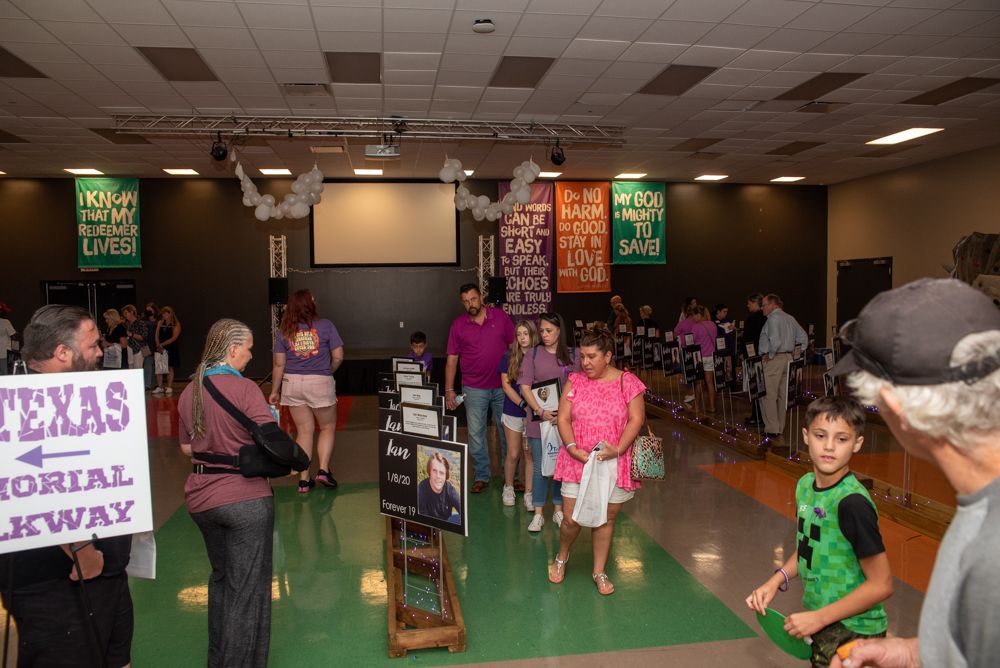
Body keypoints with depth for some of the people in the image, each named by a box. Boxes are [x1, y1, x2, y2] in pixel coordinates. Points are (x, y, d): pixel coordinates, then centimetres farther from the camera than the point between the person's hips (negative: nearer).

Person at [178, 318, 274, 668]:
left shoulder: (189, 392, 5)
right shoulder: (244, 388, -16)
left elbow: (186, 447, 15)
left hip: (201, 498, 8)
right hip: (246, 498, -7)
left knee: (221, 577, 25)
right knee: (248, 590, 4)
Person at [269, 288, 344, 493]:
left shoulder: (284, 331, 2)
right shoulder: (325, 326, -5)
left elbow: (279, 364, 1)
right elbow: (338, 356, -4)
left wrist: (275, 391, 11)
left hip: (292, 384, 3)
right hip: (320, 383, -3)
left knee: (304, 431, 11)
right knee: (328, 427, 15)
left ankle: (304, 480, 13)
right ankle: (323, 470, 2)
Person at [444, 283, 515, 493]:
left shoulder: (501, 317, 0)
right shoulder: (458, 325, 0)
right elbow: (451, 360, 2)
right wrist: (449, 390, -3)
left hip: (502, 386, 0)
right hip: (474, 389, 0)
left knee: (507, 432, 9)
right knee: (476, 434, 3)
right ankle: (482, 476, 17)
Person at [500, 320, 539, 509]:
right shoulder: (509, 357, -1)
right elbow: (506, 385, -3)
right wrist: (522, 404, -14)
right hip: (513, 412, 0)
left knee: (530, 454, 5)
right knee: (513, 454, 7)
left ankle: (528, 493, 15)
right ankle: (508, 488, 28)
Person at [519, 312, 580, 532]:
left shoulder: (573, 355, 2)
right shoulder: (533, 354, 1)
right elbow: (525, 386, -4)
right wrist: (541, 411, -15)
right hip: (539, 418, -1)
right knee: (539, 467, 5)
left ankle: (558, 510, 25)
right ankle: (538, 514, 15)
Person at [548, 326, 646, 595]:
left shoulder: (627, 382, -3)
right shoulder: (575, 381, 2)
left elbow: (636, 419, -6)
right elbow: (563, 418, 0)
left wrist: (618, 449, -18)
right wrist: (573, 448, -15)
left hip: (613, 463, -1)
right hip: (577, 462, 1)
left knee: (605, 519, 9)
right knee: (572, 519, 2)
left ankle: (599, 572, 28)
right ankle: (561, 557, 32)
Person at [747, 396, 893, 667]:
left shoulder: (852, 503, -25)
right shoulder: (805, 485, -2)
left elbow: (881, 585, -21)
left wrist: (819, 617, -19)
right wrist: (776, 580, 0)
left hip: (852, 634, -7)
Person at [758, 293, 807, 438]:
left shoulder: (773, 318, -12)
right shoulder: (790, 318, 15)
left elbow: (775, 340, -25)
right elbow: (803, 337, 18)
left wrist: (769, 355, -12)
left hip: (774, 360, -9)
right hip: (788, 358, 9)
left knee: (769, 395, -5)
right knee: (782, 395, 13)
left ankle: (772, 430, -6)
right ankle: (780, 427, 18)